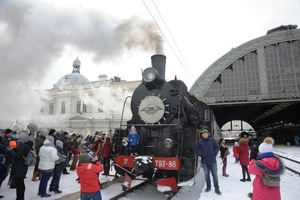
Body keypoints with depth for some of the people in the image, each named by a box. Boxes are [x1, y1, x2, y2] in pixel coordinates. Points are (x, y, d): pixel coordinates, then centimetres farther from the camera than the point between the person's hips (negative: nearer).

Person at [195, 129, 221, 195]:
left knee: (215, 175, 2)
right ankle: (208, 187, 27)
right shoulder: (200, 142, -3)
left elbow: (217, 148, 7)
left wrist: (215, 154, -1)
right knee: (206, 175, 12)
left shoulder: (212, 140, -1)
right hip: (204, 161, 0)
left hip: (213, 161, 0)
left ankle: (216, 188, 11)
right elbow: (196, 149, 5)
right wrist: (201, 155, -4)